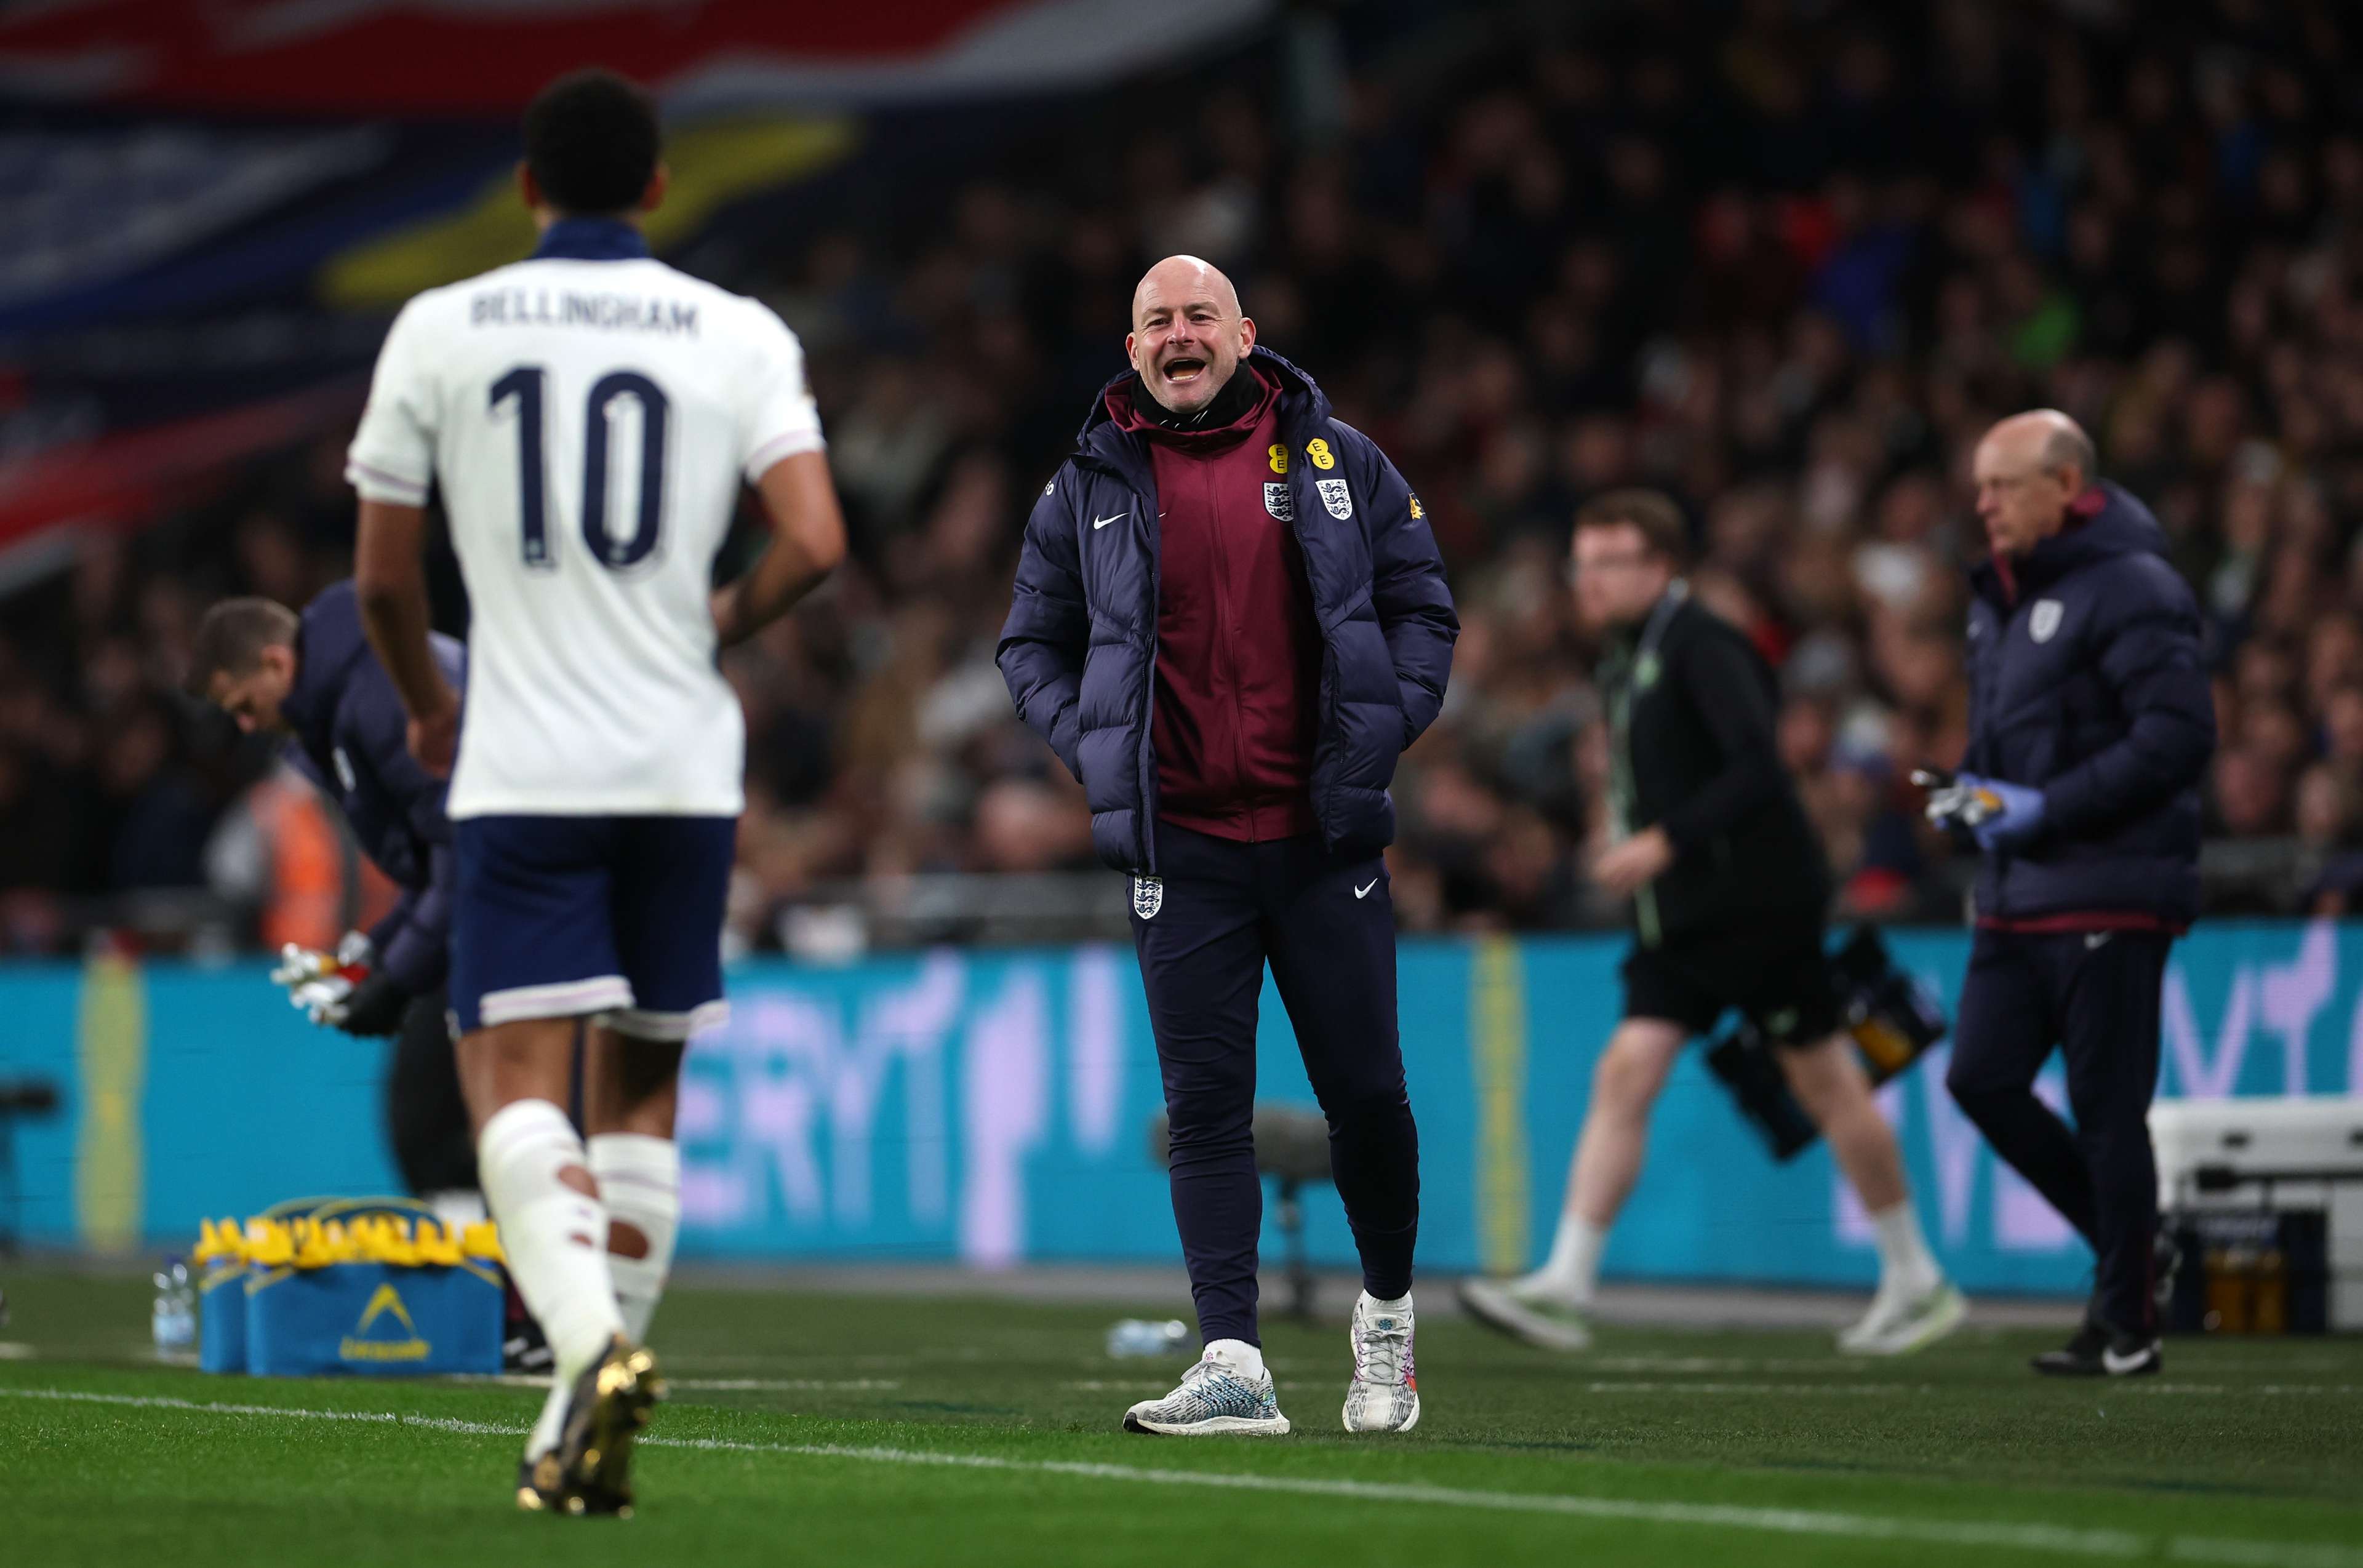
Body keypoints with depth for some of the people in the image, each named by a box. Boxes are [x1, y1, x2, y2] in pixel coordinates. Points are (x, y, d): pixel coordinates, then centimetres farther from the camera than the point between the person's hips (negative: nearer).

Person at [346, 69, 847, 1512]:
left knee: (518, 1081, -6)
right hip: (686, 762, 2)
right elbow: (816, 543, -9)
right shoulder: (739, 337, 3)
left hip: (523, 765, -2)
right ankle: (584, 1438, 11)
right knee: (641, 1088, 13)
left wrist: (429, 704, 25)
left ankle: (592, 1339, -33)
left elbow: (383, 579, 6)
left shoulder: (441, 331, 1)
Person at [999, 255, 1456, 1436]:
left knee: (1365, 1093, 3)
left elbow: (1421, 607, 10)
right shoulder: (1090, 485, 7)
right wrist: (1094, 750, -1)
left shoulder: (1335, 459, 5)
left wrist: (1380, 734, -3)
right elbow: (1032, 644, 15)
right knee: (1205, 1107, -4)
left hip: (1324, 835, 0)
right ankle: (1232, 1367, -7)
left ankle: (1387, 1314, 26)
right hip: (1182, 844, 0)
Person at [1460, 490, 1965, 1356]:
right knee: (1625, 1073, -5)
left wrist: (1663, 843, -28)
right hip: (1677, 918, 8)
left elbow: (1757, 768, -24)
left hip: (1758, 908, -8)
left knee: (1825, 1083, 2)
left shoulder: (1701, 648, -14)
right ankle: (1565, 1284, -11)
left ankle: (1918, 1282, 14)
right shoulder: (1626, 658, 13)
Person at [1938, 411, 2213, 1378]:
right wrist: (1973, 786, 8)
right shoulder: (2001, 594, 16)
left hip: (2109, 896, -9)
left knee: (2107, 1108, -5)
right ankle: (2129, 1245, 18)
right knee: (1980, 1078, 3)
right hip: (2018, 897, 9)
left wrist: (2045, 807, -20)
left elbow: (2177, 739, -19)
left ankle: (2127, 1327, 3)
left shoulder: (2132, 590, -13)